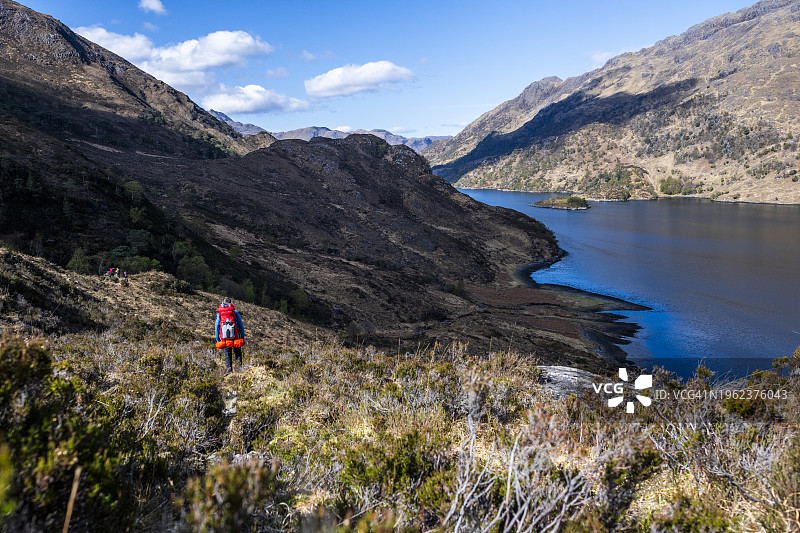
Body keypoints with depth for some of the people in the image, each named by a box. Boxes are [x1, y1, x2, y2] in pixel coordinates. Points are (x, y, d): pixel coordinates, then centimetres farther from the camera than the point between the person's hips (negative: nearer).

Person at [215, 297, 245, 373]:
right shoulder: (235, 312, 4)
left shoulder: (219, 314, 9)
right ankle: (240, 367, -6)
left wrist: (218, 340, 15)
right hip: (235, 338, -1)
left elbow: (216, 328, 10)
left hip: (224, 339, 1)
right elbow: (241, 326, 4)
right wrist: (243, 338, 8)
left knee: (227, 355, 12)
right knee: (238, 353, 11)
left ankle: (229, 368, 2)